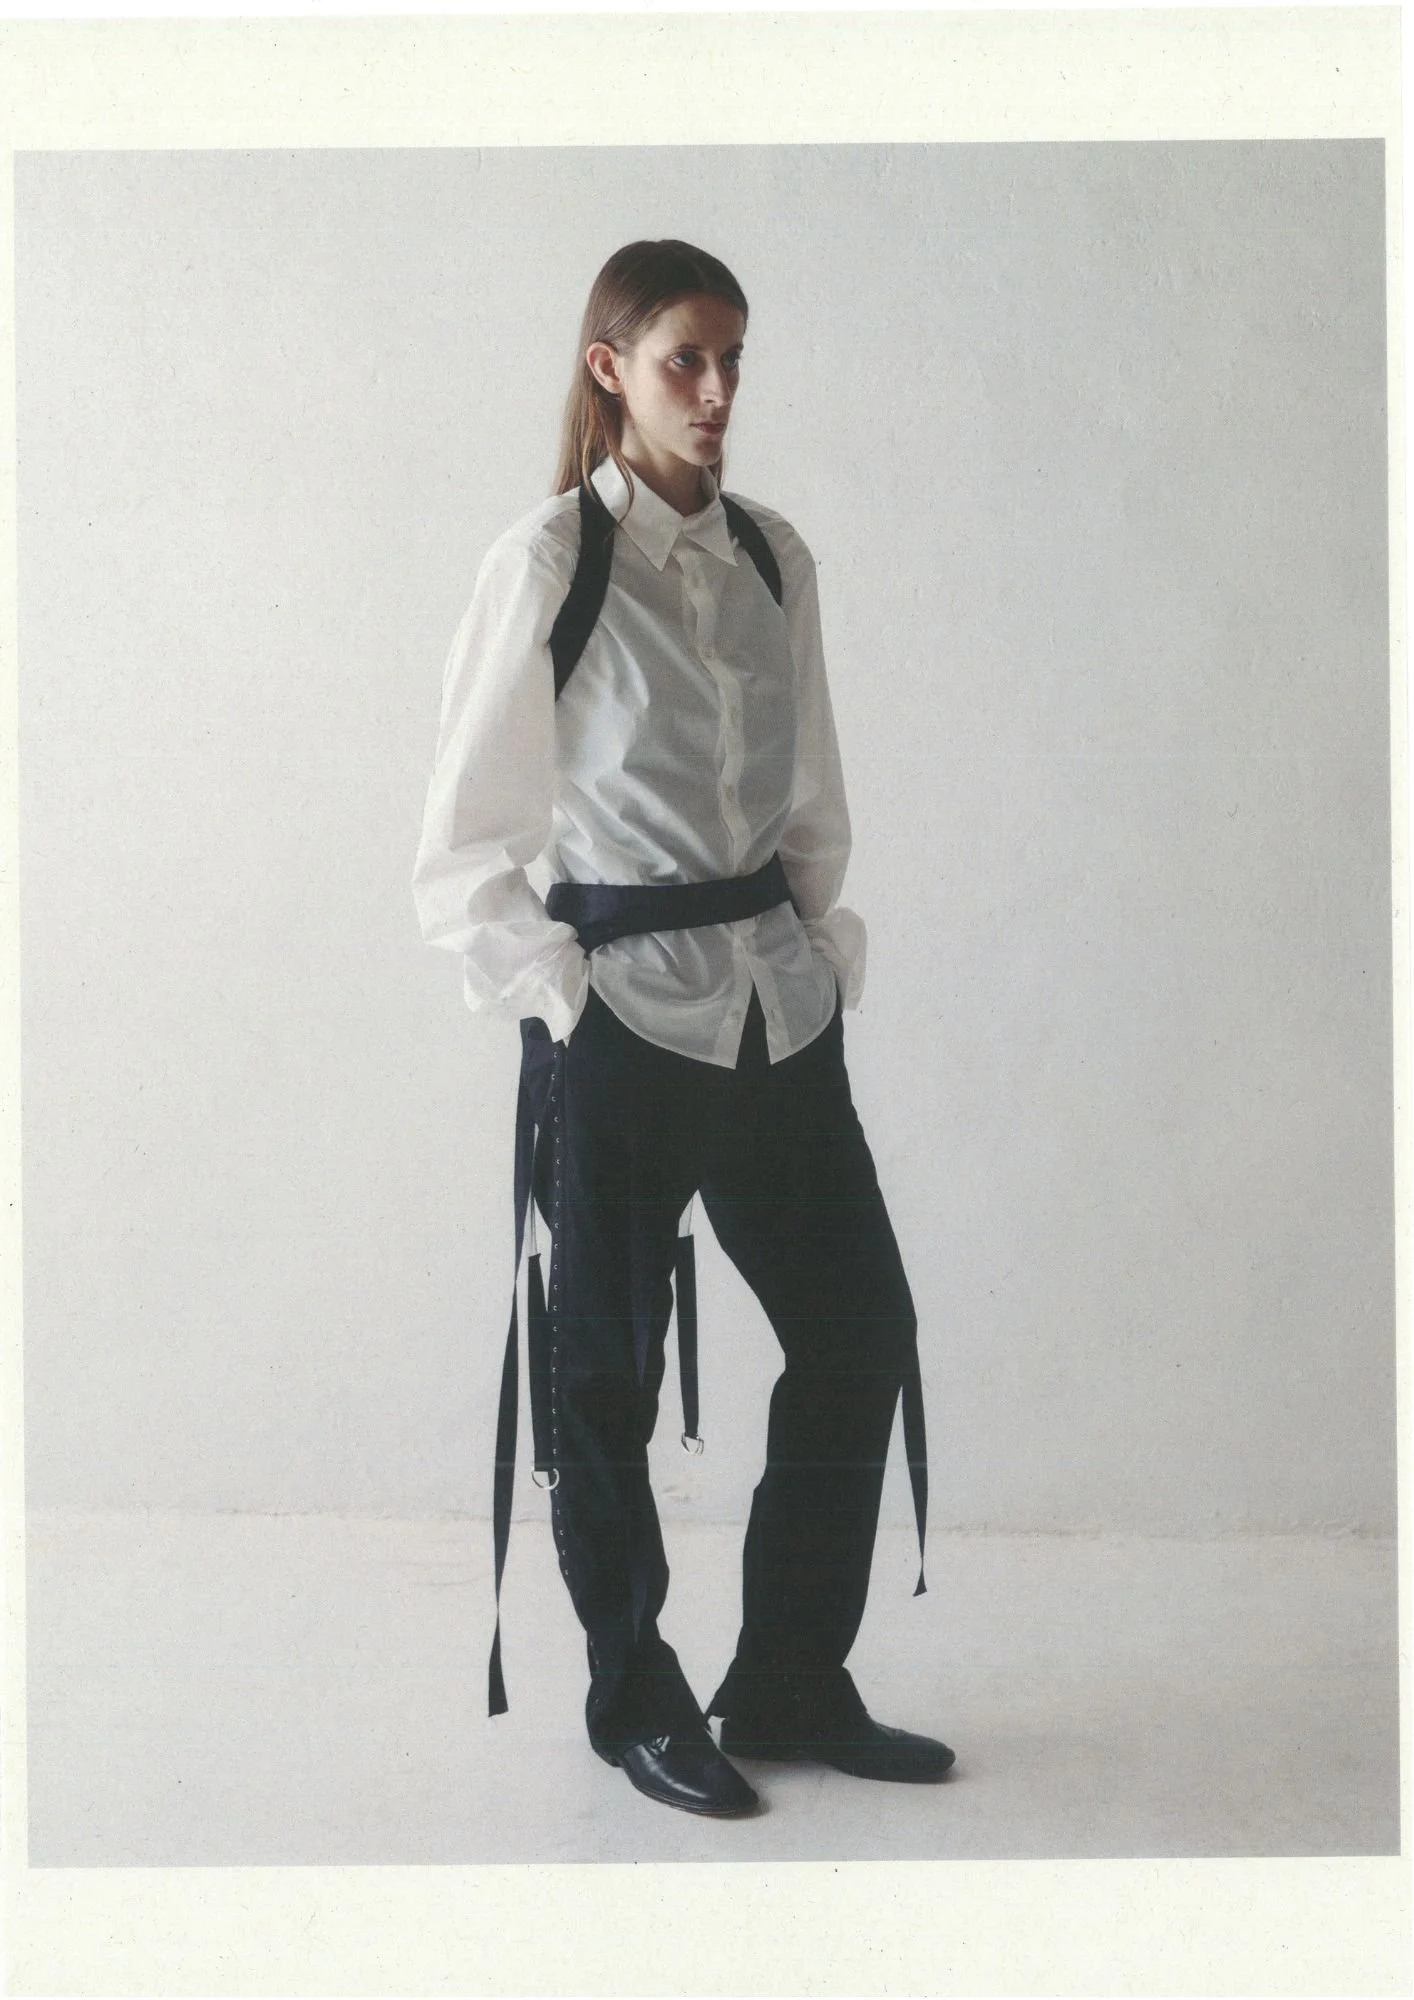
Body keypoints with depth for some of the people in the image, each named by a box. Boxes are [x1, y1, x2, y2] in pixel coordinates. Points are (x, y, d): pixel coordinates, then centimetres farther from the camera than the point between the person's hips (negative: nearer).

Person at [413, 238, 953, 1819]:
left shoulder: (772, 557, 9)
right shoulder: (545, 564, -7)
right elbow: (466, 844, -6)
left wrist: (829, 947, 7)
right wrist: (554, 990, -11)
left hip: (779, 1005, 6)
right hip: (625, 1018, -5)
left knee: (862, 1332, 7)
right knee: (606, 1370, 6)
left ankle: (792, 1684, 25)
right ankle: (635, 1700, 26)